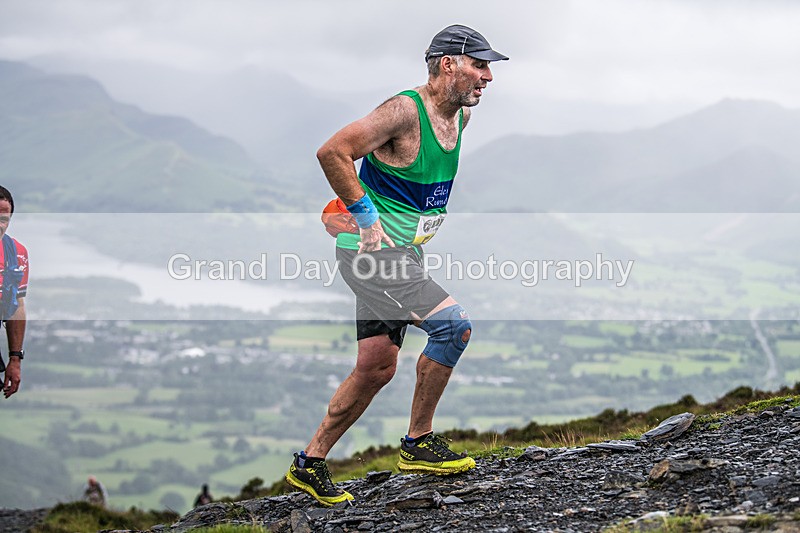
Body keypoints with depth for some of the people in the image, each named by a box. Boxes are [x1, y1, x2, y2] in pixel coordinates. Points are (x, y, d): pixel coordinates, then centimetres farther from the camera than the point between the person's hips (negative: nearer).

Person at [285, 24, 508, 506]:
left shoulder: (460, 116, 9)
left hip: (403, 253, 9)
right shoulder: (405, 111, -19)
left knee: (376, 368, 10)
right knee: (455, 324, -18)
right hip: (371, 250, -9)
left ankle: (309, 465, 21)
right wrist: (367, 217, -20)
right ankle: (418, 443, -4)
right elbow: (332, 152, -24)